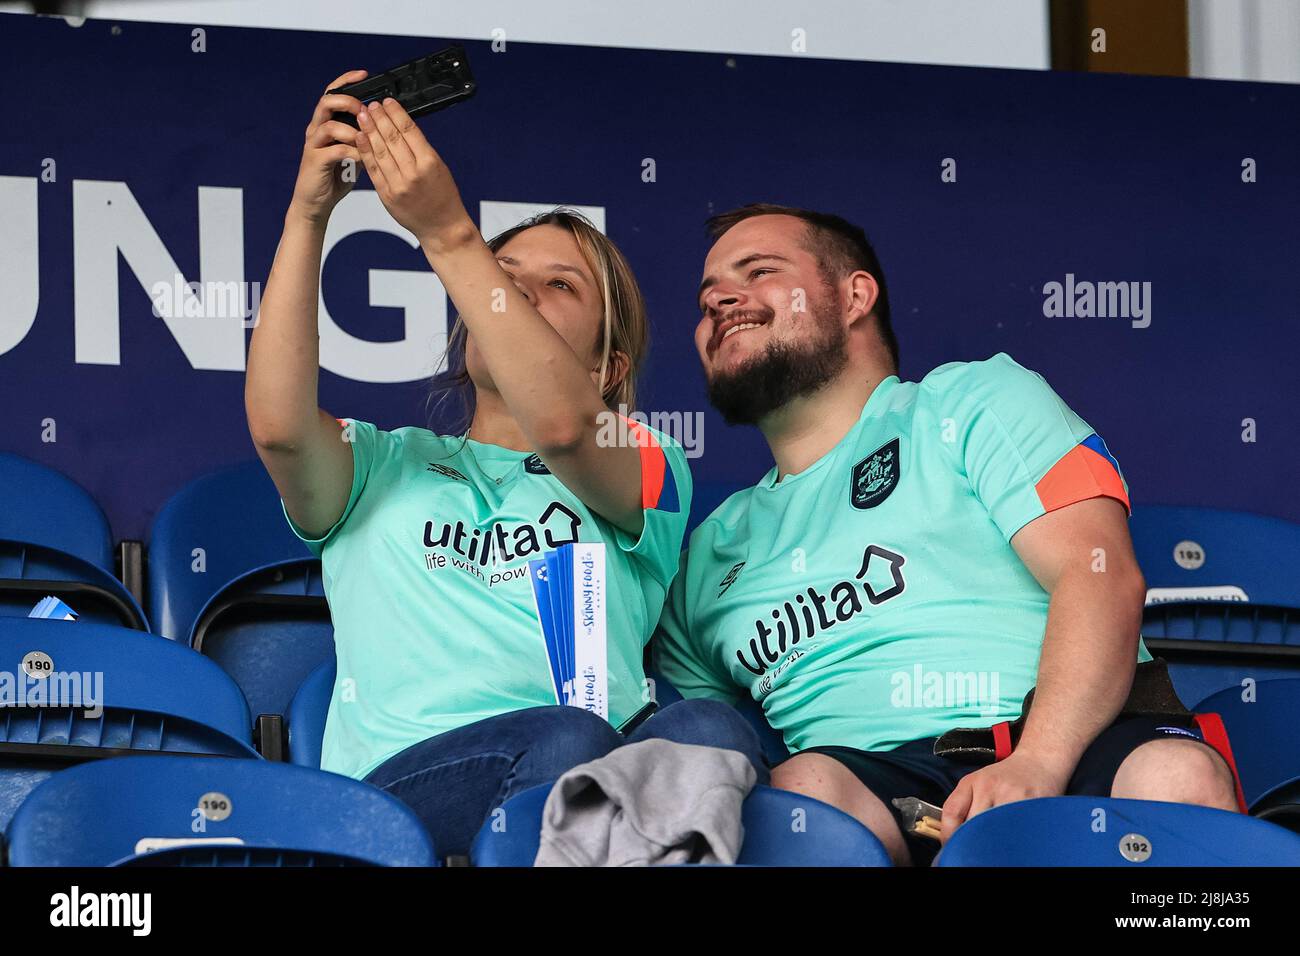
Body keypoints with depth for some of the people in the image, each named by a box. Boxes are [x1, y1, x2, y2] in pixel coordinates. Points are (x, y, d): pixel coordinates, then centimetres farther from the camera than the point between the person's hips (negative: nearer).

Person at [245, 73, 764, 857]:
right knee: (568, 740, -37)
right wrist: (307, 215, 0)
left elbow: (564, 426, -2)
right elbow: (278, 425, 3)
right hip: (403, 777, -1)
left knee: (710, 732, -36)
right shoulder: (381, 468, 29)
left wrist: (447, 234, -7)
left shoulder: (649, 473, 24)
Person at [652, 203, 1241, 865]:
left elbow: (1102, 576, -1)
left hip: (1065, 751, -2)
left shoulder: (973, 400, 16)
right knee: (804, 789, -35)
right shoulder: (705, 559, 29)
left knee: (1180, 775, -36)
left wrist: (1038, 763, -19)